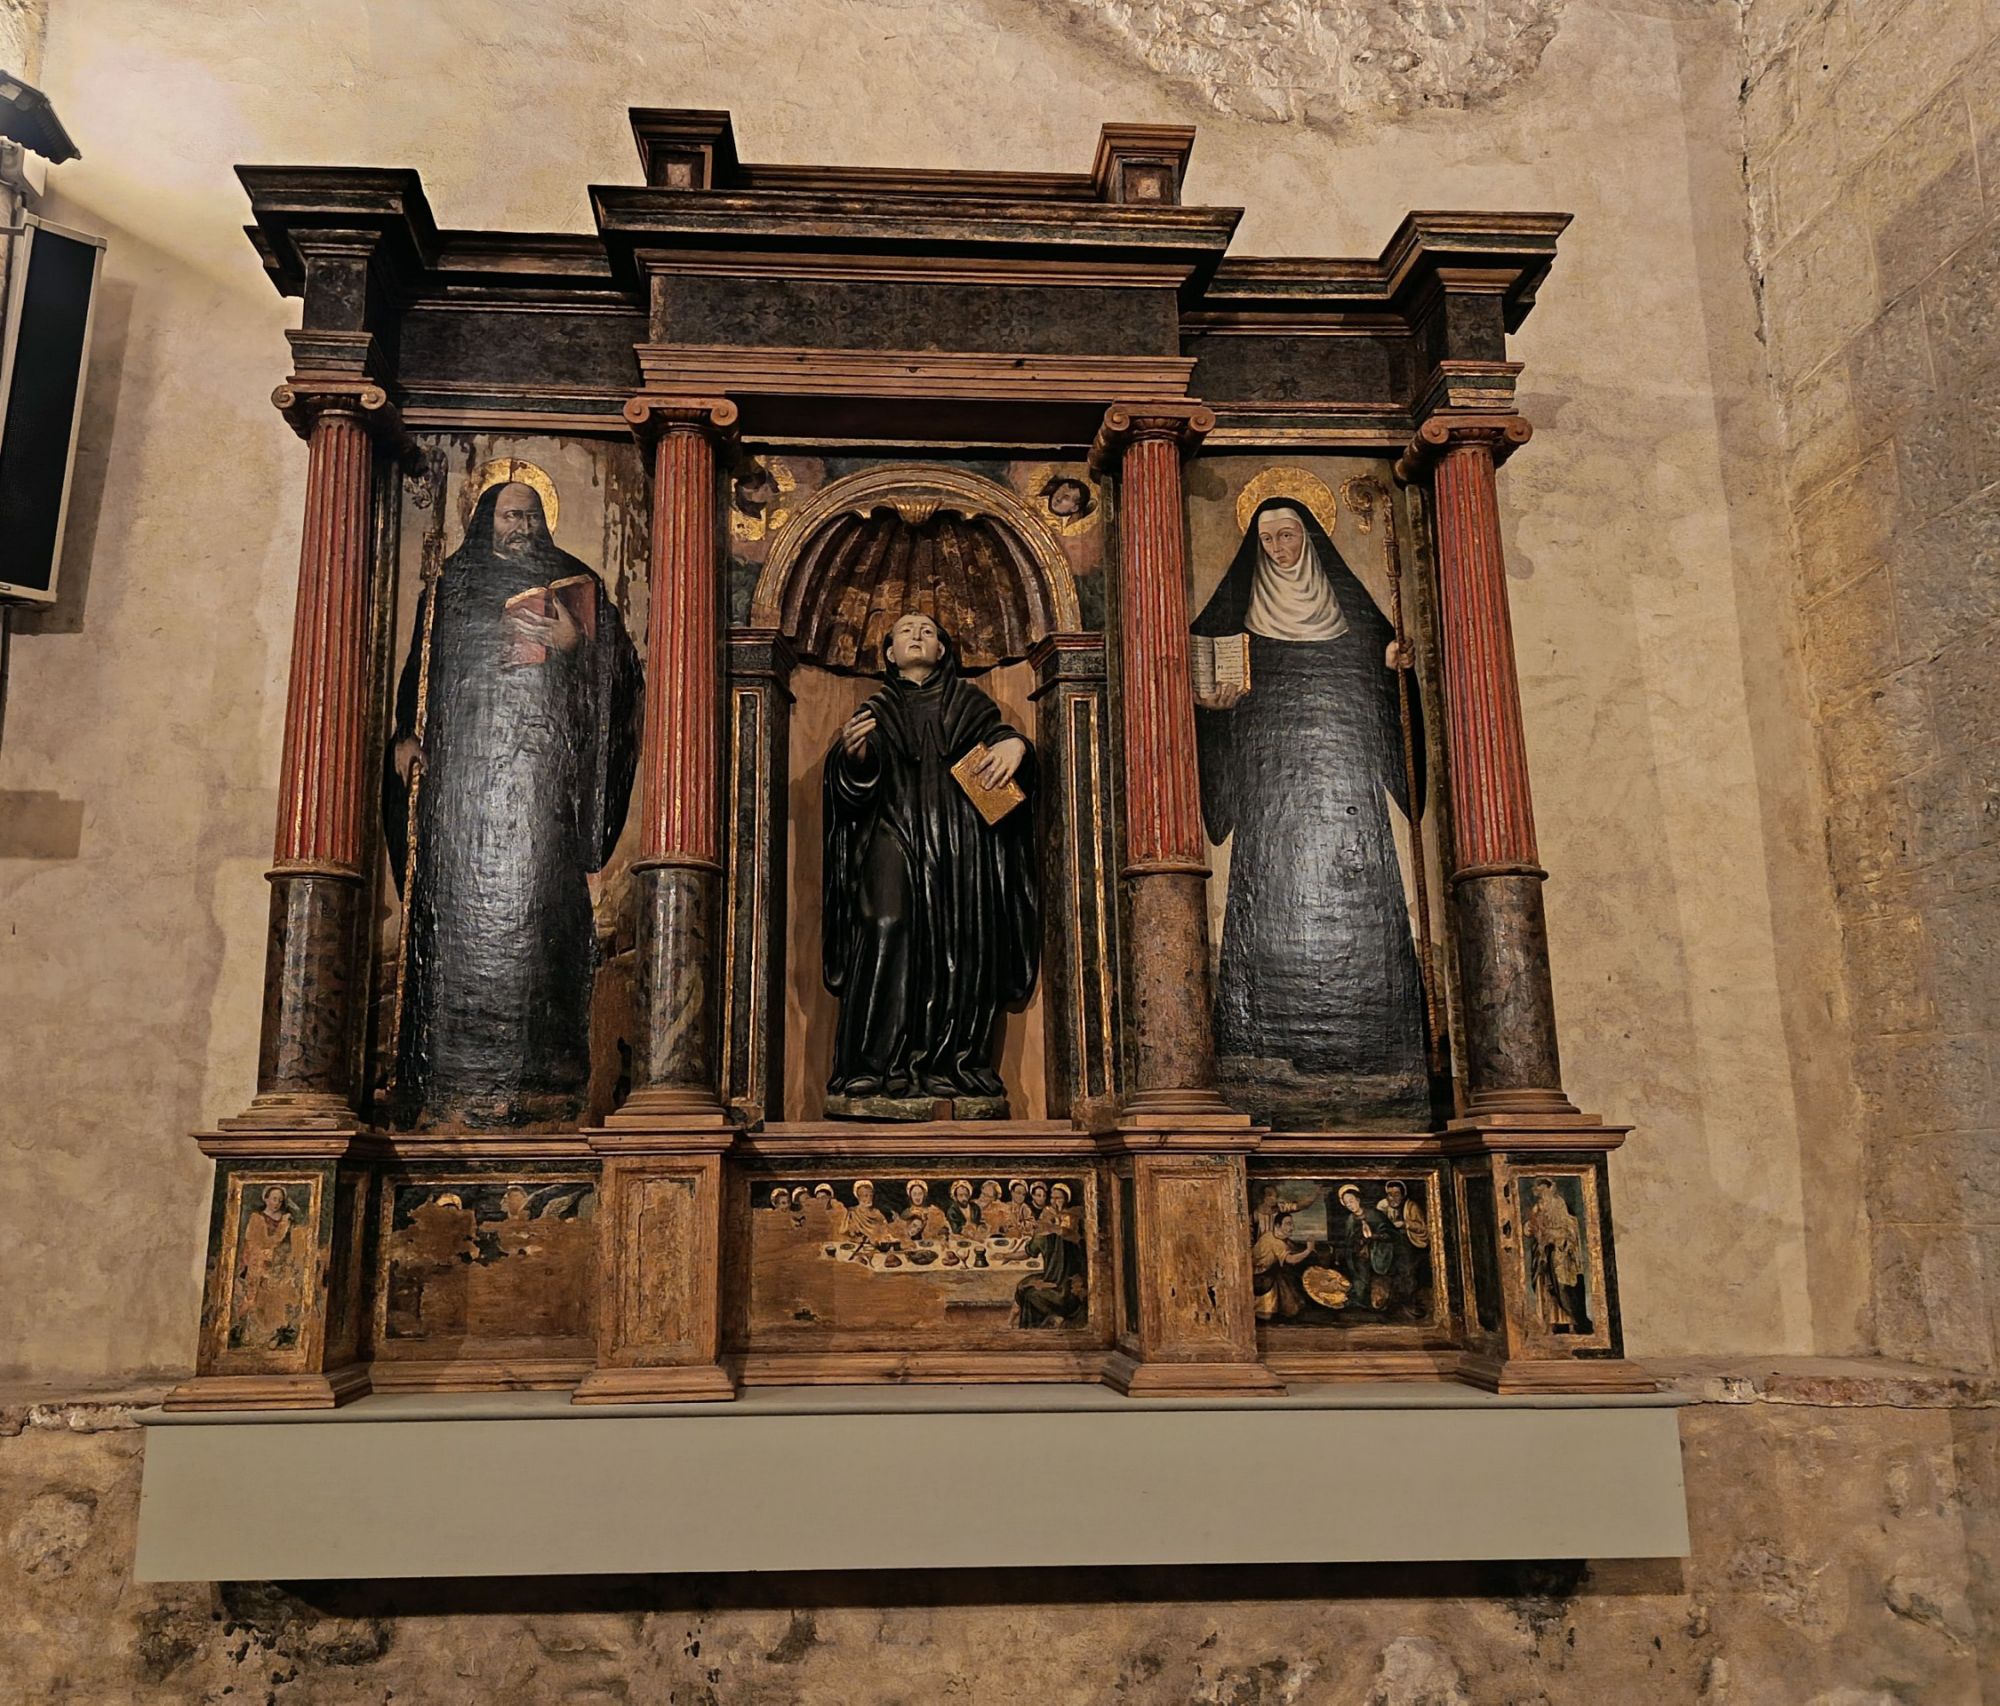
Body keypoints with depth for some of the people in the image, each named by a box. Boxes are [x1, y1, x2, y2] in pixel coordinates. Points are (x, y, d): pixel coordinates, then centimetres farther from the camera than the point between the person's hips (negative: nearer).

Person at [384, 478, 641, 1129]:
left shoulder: (575, 586, 15)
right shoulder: (448, 587, 20)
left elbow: (615, 666, 10)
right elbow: (419, 671, 18)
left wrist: (572, 645, -8)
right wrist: (407, 735, 4)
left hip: (545, 763, -1)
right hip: (464, 761, 1)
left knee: (539, 896, -11)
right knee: (464, 898, -7)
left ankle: (539, 1069, -10)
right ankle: (459, 1074, -5)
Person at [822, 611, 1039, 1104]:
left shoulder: (969, 703, 22)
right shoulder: (877, 712, 20)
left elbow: (999, 737, 9)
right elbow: (853, 785, 7)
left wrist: (1015, 744, -15)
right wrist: (853, 755, -16)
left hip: (962, 843, 1)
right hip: (896, 837, -1)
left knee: (961, 949, -10)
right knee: (888, 932, -18)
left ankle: (956, 1062, -10)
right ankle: (877, 1065, -19)